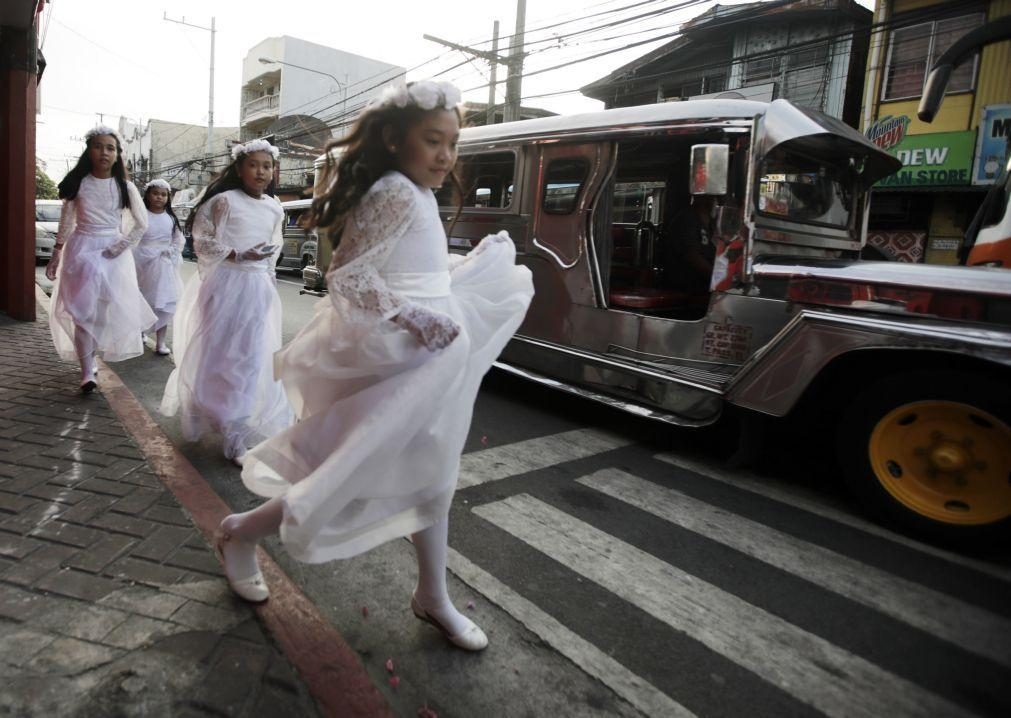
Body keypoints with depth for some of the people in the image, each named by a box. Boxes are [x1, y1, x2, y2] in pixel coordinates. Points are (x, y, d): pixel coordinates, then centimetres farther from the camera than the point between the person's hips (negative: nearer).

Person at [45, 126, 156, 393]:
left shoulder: (124, 187, -2)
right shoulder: (77, 183, -1)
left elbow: (142, 224, 0)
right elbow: (66, 222, 5)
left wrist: (120, 247, -10)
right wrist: (56, 254, 3)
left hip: (113, 252, 1)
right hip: (82, 250, -1)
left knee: (109, 309, 6)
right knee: (83, 311, -4)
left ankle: (90, 358, 27)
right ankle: (87, 371, -5)